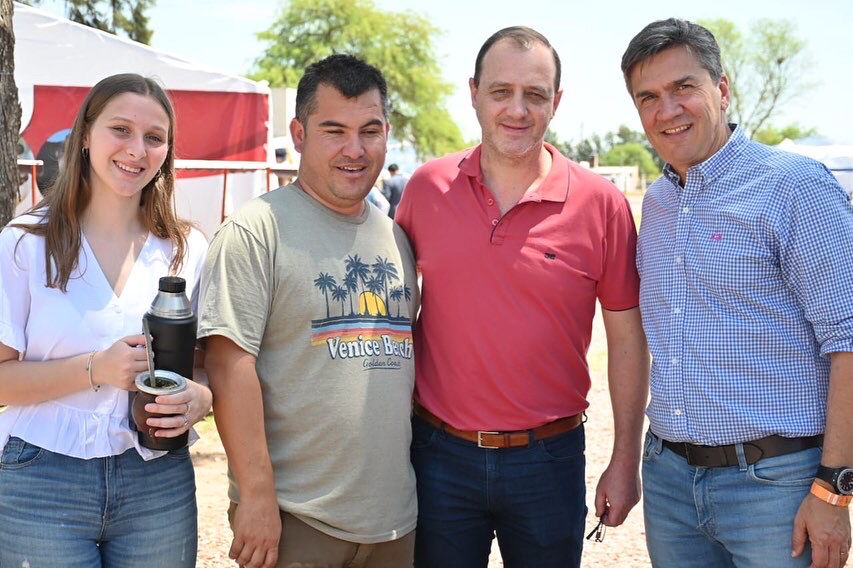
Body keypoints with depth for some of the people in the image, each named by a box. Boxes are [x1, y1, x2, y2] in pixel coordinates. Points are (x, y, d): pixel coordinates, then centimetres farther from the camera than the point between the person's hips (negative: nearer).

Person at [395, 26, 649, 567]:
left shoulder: (601, 204, -7)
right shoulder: (426, 188, -2)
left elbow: (627, 337, 0)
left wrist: (626, 460, 0)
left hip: (549, 458, -1)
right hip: (440, 456, 1)